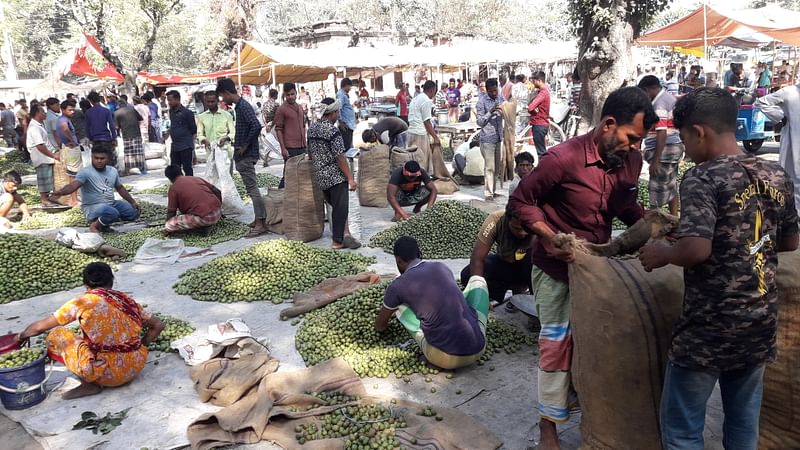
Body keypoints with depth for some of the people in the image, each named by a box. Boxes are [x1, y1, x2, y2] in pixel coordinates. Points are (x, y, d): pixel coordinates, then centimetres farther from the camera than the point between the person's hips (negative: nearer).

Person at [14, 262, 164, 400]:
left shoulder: (82, 303, -5)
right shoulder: (126, 300, 7)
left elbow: (39, 327, 4)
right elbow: (158, 325, 13)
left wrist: (21, 336, 25)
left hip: (109, 375, -6)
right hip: (136, 367, 6)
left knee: (56, 335, 10)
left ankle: (90, 384, 2)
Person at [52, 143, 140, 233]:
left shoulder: (113, 171, 7)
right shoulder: (85, 172, -13)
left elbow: (120, 188, 20)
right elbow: (73, 186, -27)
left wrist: (133, 202, 18)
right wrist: (58, 192, -46)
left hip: (111, 204, 8)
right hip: (92, 207, -7)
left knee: (133, 212, -7)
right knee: (111, 212, -37)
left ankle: (105, 220, 9)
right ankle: (95, 225, -5)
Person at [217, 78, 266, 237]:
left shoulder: (243, 106, -16)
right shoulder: (239, 106, 14)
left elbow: (256, 126, -29)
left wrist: (245, 146, -20)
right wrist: (239, 147, 13)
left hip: (246, 156, -10)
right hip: (243, 156, 10)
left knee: (252, 188, -9)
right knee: (251, 188, 14)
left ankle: (260, 223, -7)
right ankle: (261, 218, 21)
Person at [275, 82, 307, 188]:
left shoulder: (300, 107, 13)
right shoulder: (282, 109, -7)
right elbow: (278, 130, -9)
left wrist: (305, 143, 16)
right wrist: (283, 148, -15)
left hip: (302, 147, 7)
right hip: (290, 148, -7)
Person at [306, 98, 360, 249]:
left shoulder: (312, 128, 8)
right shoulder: (333, 131, -17)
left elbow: (310, 153, 17)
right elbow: (340, 157, -19)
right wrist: (350, 178, -15)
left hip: (319, 176, 8)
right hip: (335, 176, -8)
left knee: (336, 207, 16)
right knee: (340, 208, 0)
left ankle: (345, 234, 11)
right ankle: (337, 241, 5)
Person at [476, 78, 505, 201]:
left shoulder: (501, 98, 6)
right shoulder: (482, 101, -9)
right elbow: (480, 122, -10)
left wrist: (503, 111, -9)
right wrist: (490, 112, -22)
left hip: (499, 137, 6)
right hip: (487, 139, -6)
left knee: (496, 166, 11)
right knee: (489, 167, -5)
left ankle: (493, 190, 21)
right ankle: (488, 193, 0)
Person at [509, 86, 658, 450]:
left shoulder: (631, 159, -6)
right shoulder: (563, 158, -26)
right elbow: (521, 201, -17)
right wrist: (549, 238, -29)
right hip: (555, 267, -5)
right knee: (557, 344, 3)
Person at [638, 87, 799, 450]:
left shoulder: (703, 178, -17)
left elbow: (696, 249, -28)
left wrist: (661, 254, -10)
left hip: (709, 327, -7)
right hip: (760, 323, 7)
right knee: (744, 420, 21)